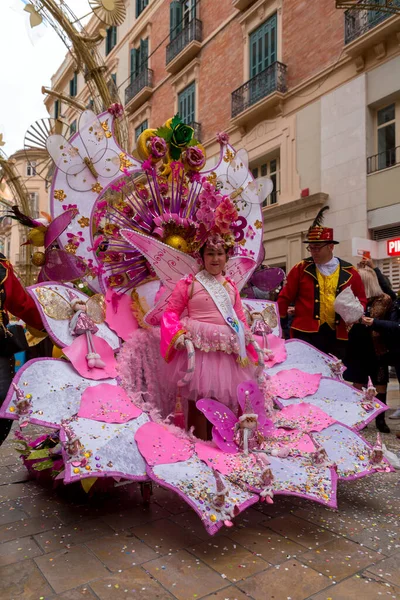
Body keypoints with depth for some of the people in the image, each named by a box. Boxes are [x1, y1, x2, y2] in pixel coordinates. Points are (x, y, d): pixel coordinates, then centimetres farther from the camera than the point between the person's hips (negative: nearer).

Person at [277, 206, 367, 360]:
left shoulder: (350, 272, 6)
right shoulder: (301, 269, 3)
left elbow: (361, 299, 14)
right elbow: (285, 297, 5)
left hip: (338, 335, 2)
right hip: (306, 333, -2)